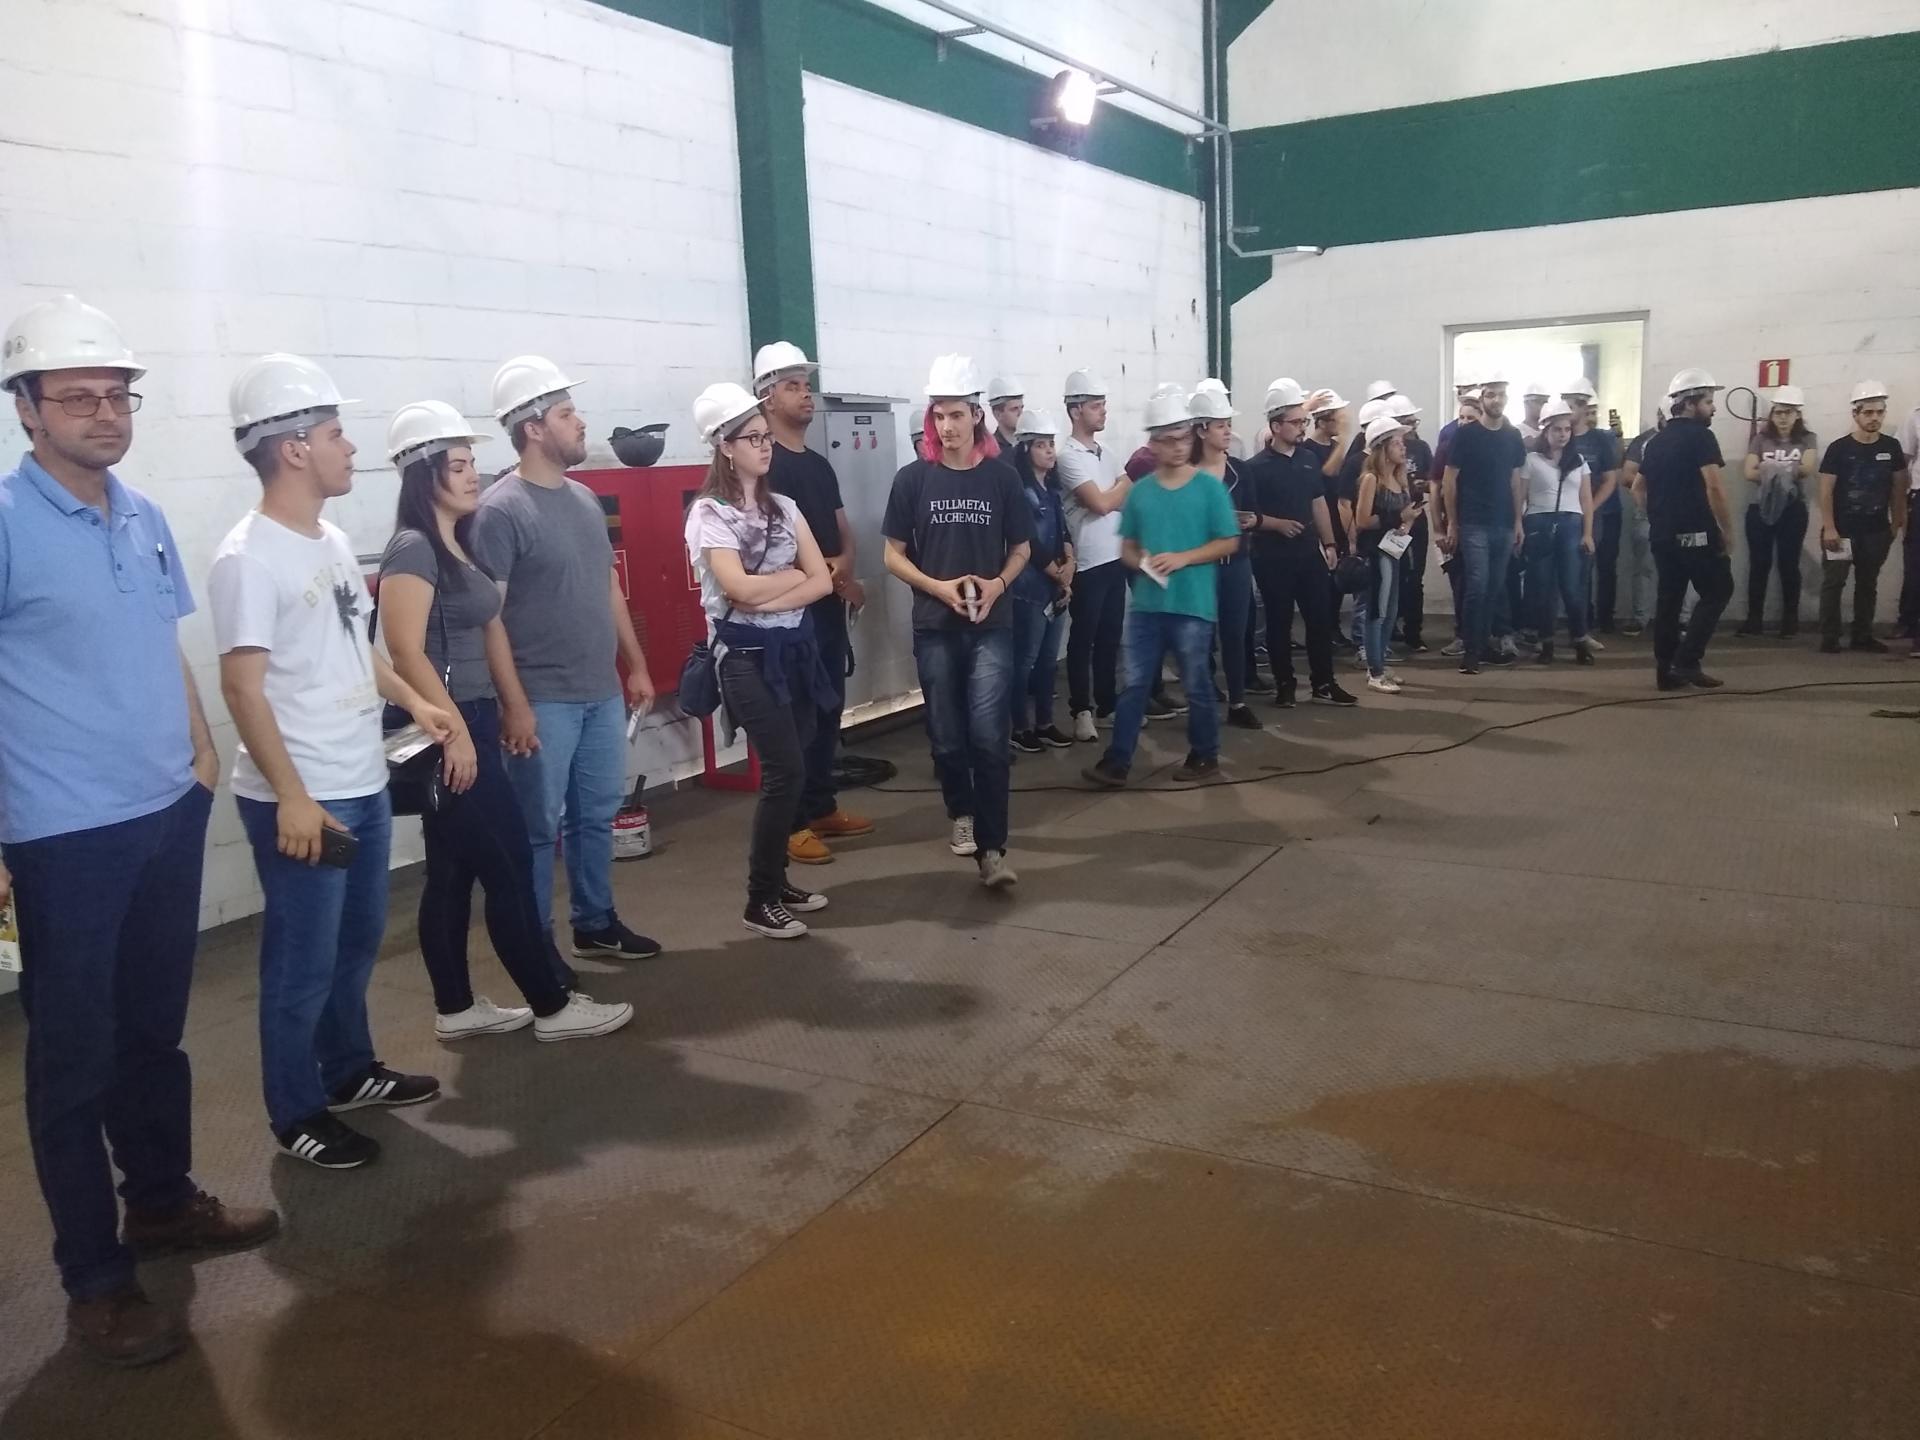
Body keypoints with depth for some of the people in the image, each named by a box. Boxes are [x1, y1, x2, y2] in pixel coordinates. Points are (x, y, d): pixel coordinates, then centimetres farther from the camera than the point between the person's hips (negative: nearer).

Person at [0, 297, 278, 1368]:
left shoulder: (146, 518, 7)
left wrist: (202, 755, 14)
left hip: (169, 815, 6)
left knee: (156, 1027, 19)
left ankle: (164, 1199, 37)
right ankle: (96, 1276, 19)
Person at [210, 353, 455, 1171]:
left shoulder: (332, 541, 9)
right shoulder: (249, 559, -18)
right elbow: (243, 686, -20)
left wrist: (413, 701, 14)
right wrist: (290, 796, -23)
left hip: (364, 787, 9)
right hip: (301, 800, -9)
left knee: (359, 941, 21)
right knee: (303, 962, 4)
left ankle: (350, 1072, 38)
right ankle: (298, 1114, 20)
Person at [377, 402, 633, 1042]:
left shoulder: (462, 544, 13)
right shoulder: (413, 549, -15)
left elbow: (490, 629, 17)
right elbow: (406, 652, -21)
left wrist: (517, 707, 16)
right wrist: (454, 731, -21)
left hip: (473, 719, 9)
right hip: (443, 730, -9)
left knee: (454, 869, 13)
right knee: (508, 865, -3)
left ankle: (456, 1008, 22)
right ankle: (552, 1006, 7)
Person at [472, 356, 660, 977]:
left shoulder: (585, 499, 11)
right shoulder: (500, 510, -13)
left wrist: (636, 665, 17)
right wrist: (511, 703, -18)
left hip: (602, 693, 7)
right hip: (543, 700, -7)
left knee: (597, 815, 16)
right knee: (540, 827, 3)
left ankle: (596, 924, 30)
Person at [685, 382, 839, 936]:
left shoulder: (784, 506, 11)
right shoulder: (710, 513, -7)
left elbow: (823, 581, 2)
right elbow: (740, 588, -21)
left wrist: (769, 600, -13)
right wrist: (794, 574, -6)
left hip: (795, 647, 6)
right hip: (748, 656, -6)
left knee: (787, 771, 9)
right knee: (786, 770, -10)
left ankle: (777, 882, 23)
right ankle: (760, 901, 1)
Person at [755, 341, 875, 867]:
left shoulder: (820, 464, 16)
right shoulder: (765, 465, -10)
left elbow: (843, 532, 16)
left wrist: (844, 565, -7)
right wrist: (829, 571, -12)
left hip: (829, 606, 9)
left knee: (828, 711, 13)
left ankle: (823, 808, 23)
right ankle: (791, 823, 1)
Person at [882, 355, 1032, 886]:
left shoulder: (1002, 477, 0)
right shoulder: (913, 479, -1)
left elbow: (1021, 548, 10)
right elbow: (893, 554, 2)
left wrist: (999, 584, -10)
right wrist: (939, 586, -13)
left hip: (992, 626, -1)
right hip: (935, 627, 1)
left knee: (989, 737, -8)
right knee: (947, 736, 9)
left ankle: (992, 849, -4)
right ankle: (962, 813, 35)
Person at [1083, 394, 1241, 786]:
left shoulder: (1210, 486, -4)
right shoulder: (1140, 491, 6)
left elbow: (1229, 542, -4)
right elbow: (1127, 547, 11)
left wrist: (1182, 558, -15)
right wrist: (1142, 562, -12)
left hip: (1193, 604, -3)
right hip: (1146, 603, 3)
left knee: (1196, 684, 8)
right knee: (1135, 683, 5)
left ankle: (1204, 756, 23)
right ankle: (1117, 760, 9)